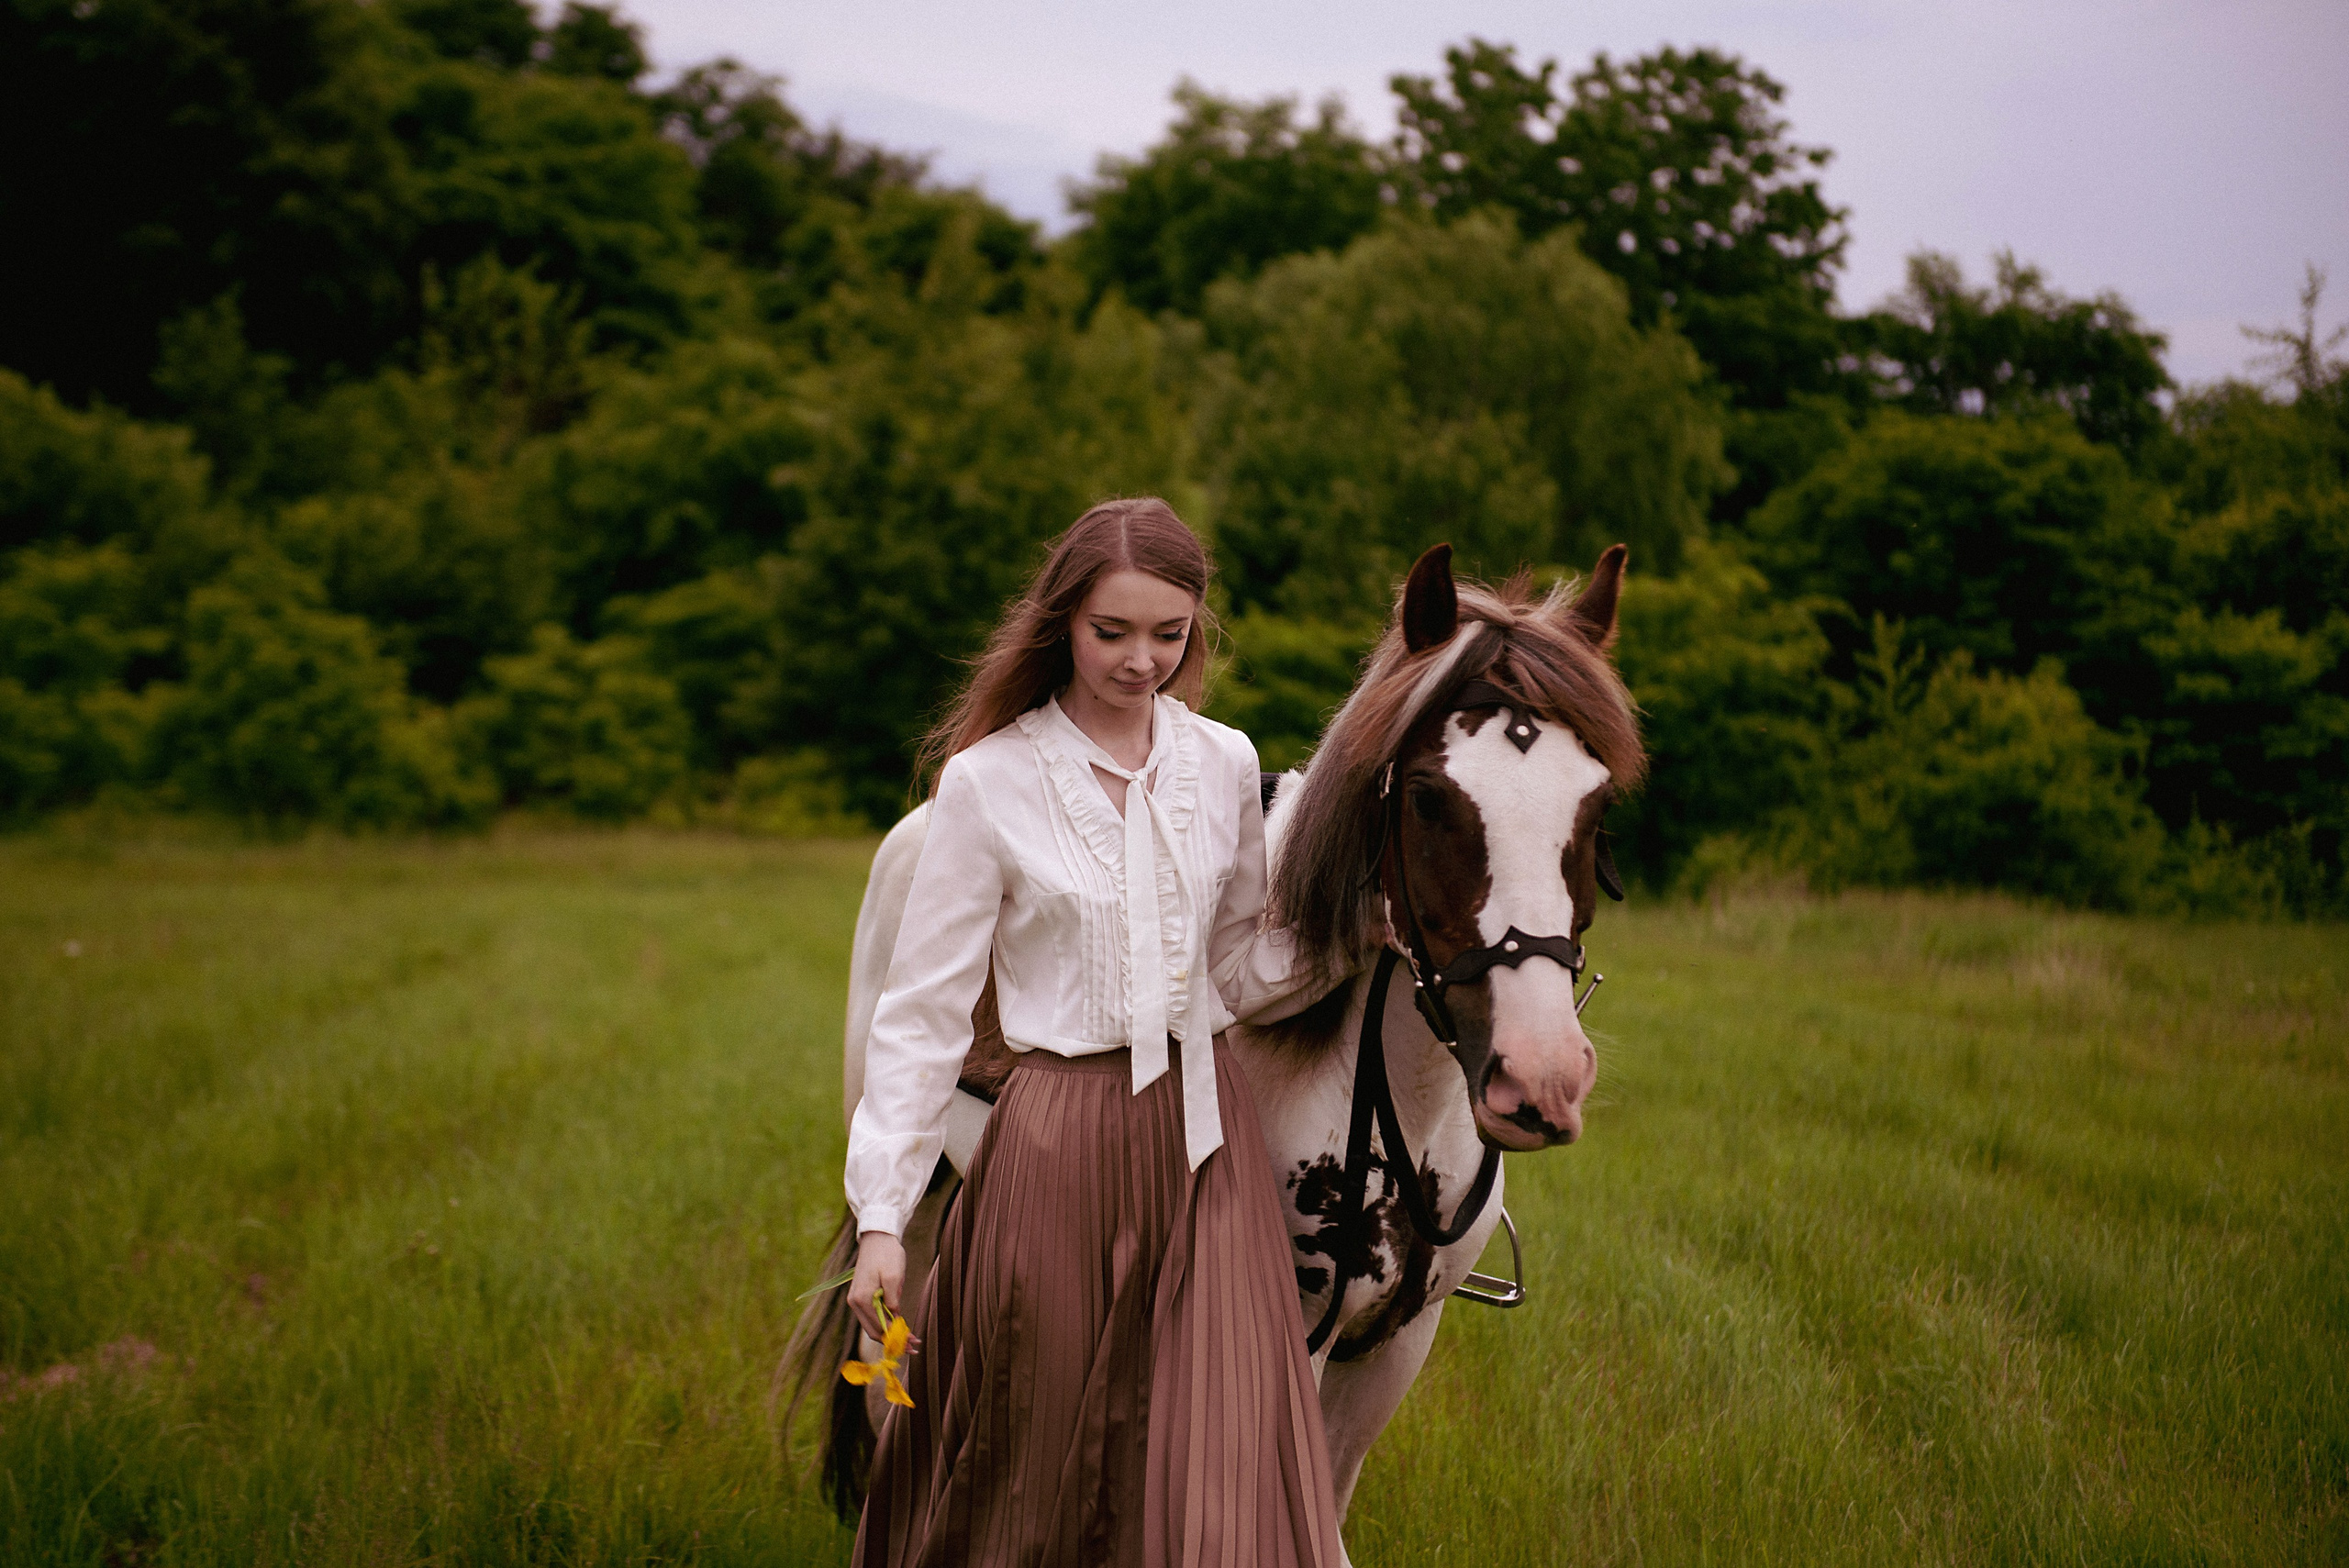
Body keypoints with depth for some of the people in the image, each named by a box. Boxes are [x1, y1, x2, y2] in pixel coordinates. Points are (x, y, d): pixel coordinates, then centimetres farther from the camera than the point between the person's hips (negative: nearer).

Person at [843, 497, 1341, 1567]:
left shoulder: (1224, 767, 5)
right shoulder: (988, 784, -6)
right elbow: (924, 1008, -4)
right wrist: (881, 1215, -9)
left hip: (1206, 1132, 3)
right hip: (1061, 1145, -3)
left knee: (1232, 1472, -2)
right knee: (1037, 1478, 7)